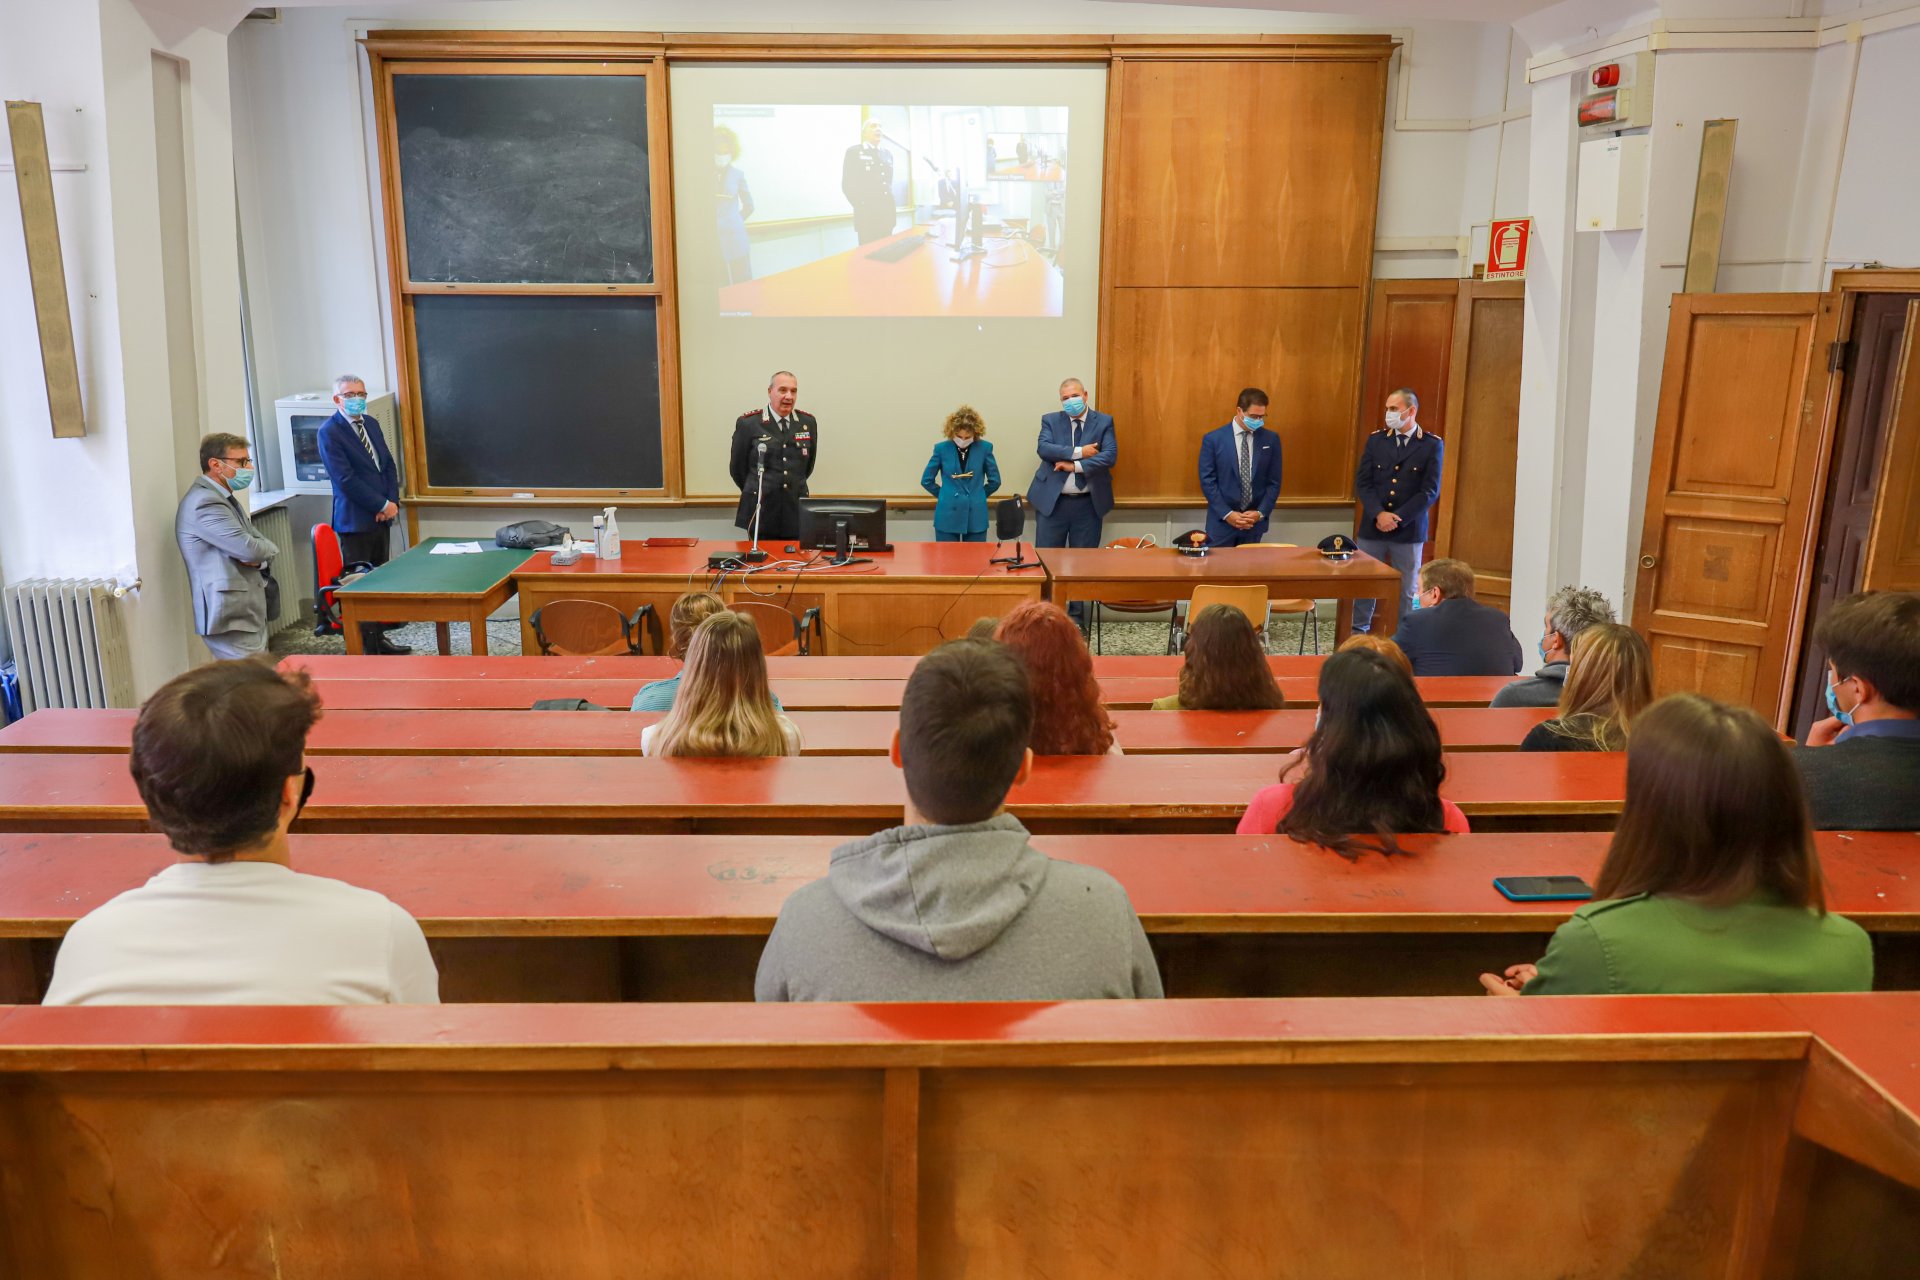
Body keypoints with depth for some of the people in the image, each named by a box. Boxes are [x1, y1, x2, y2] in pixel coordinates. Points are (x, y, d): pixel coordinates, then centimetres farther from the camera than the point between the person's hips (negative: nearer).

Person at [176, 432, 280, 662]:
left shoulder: (223, 498, 19)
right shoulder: (204, 502, -15)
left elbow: (263, 546, 17)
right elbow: (249, 548, -22)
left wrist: (257, 557, -7)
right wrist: (267, 549, 1)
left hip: (250, 613, 10)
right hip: (231, 617, -10)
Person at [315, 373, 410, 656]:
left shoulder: (371, 423, 13)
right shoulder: (329, 432, -10)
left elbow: (389, 465, 13)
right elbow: (345, 479, -16)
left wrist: (393, 501, -2)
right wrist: (382, 505, -14)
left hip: (381, 516, 7)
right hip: (355, 520, -7)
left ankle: (379, 638, 22)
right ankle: (363, 647, 3)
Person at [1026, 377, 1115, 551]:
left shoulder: (1104, 421, 3)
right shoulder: (1050, 420, 4)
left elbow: (1110, 456, -10)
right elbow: (1043, 448, -12)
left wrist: (1075, 466, -18)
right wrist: (1078, 452, -20)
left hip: (1088, 504, 0)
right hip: (1052, 501, 0)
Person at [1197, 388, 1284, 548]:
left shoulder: (1271, 440, 3)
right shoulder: (1213, 439, -4)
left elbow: (1274, 482, 6)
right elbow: (1207, 481, -6)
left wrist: (1261, 513, -7)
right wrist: (1227, 514, -12)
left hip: (1254, 522, 2)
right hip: (1221, 522, -2)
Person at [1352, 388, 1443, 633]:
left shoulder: (1432, 445, -1)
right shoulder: (1375, 440, 7)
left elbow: (1430, 491, -7)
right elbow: (1362, 483, 2)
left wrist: (1397, 519, -14)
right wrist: (1379, 514, -13)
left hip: (1409, 530, -2)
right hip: (1371, 528, 2)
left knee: (1406, 591, 5)